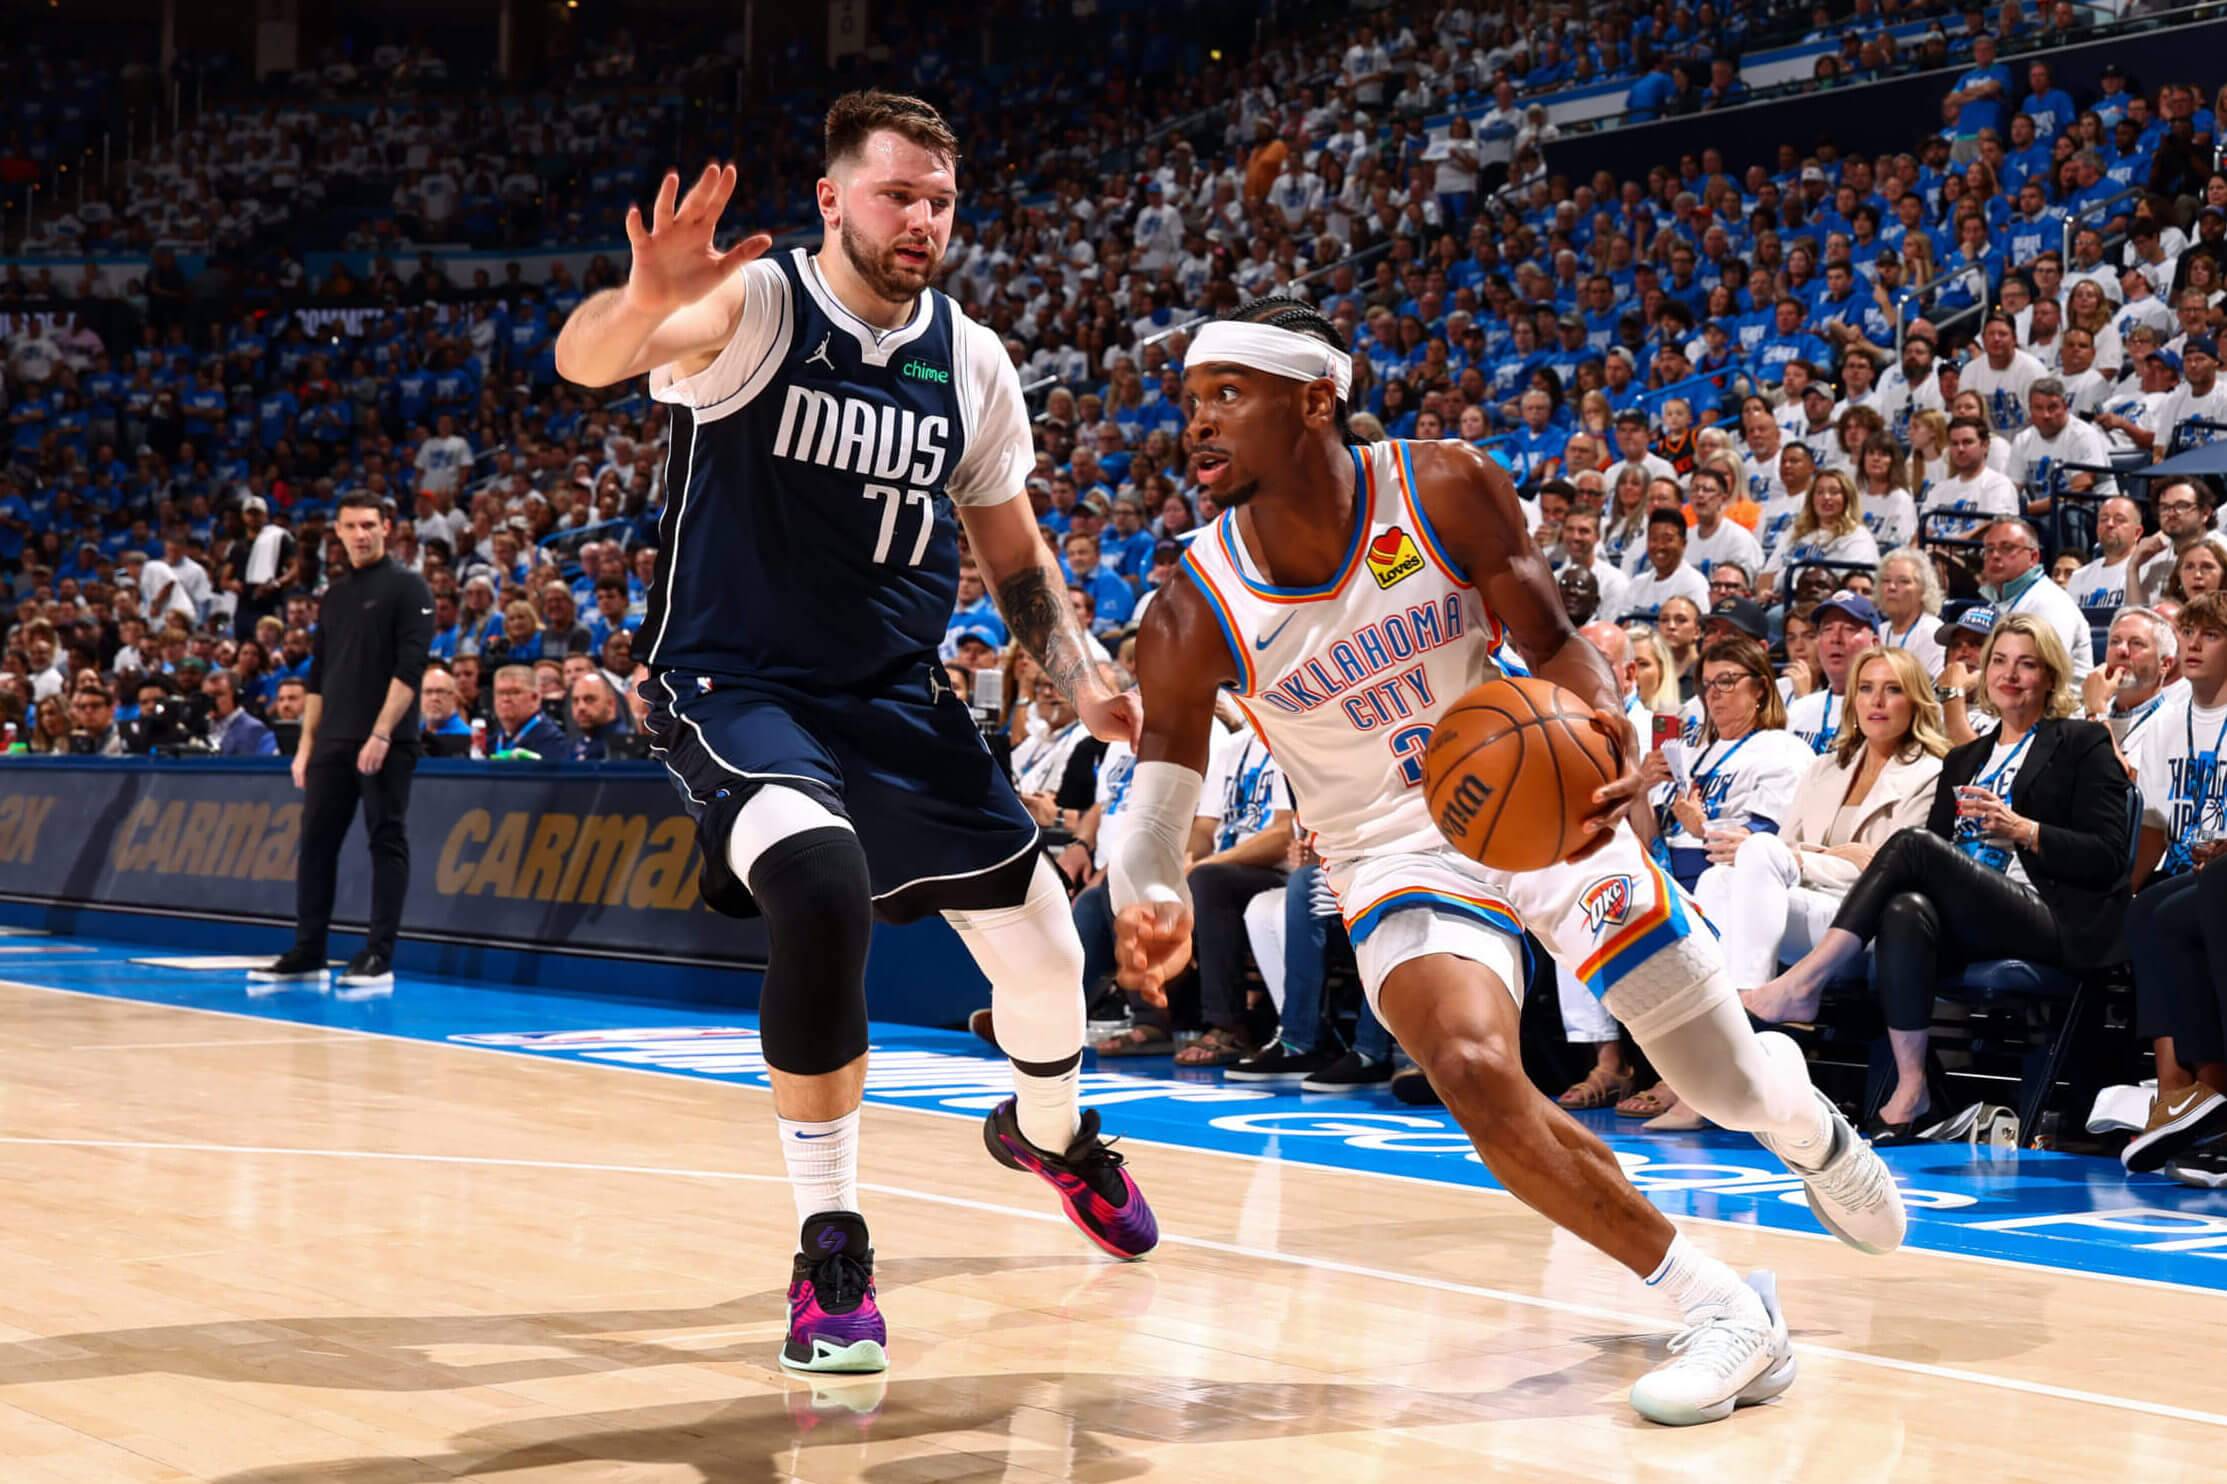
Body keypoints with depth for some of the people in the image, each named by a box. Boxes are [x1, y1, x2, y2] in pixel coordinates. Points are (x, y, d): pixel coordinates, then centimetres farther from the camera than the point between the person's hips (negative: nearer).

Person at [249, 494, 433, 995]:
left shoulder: (407, 587, -4)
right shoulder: (335, 595, 17)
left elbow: (409, 668, -13)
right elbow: (318, 677, 19)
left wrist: (381, 734, -19)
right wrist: (307, 743, 12)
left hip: (387, 743, -7)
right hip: (333, 742, 7)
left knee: (387, 843, -3)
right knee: (316, 841, 7)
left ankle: (378, 958, -1)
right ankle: (307, 954, 13)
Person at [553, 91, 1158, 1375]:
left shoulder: (973, 363, 1)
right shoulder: (752, 307, -14)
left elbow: (1013, 550, 14)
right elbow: (585, 359, -34)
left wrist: (1084, 679, -3)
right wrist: (647, 301, -58)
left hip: (899, 694, 5)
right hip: (738, 686, -5)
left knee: (1045, 949, 8)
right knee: (823, 891, -33)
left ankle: (1051, 1133, 46)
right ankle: (831, 1248, -18)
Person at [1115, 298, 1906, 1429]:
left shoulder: (1448, 491, -17)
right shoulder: (1194, 617, -17)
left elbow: (1552, 645, -9)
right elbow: (1158, 800, -12)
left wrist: (1609, 731, -32)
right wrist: (1147, 901, -36)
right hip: (1399, 858, 0)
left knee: (1734, 1090, 6)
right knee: (1472, 1069, -30)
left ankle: (1810, 1127, 49)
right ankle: (1722, 1312, -15)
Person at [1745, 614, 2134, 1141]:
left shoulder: (2084, 743, 10)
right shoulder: (1963, 759, 28)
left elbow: (2107, 858, -1)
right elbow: (1941, 843, 18)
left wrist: (2021, 830, -13)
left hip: (2055, 920, -5)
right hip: (1969, 922, 5)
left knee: (1913, 844, -26)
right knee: (1906, 911, -33)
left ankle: (1802, 984, -27)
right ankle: (1910, 1094, -33)